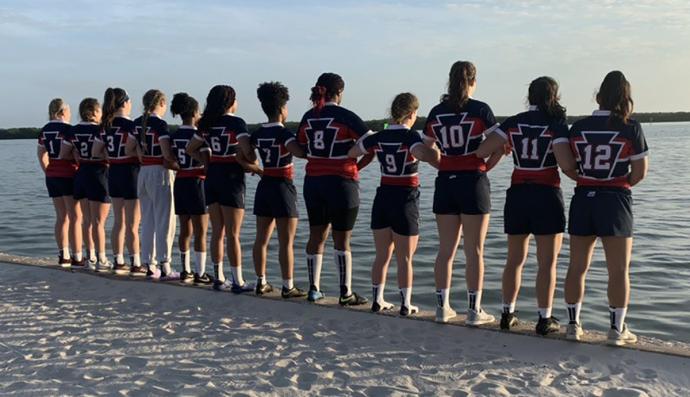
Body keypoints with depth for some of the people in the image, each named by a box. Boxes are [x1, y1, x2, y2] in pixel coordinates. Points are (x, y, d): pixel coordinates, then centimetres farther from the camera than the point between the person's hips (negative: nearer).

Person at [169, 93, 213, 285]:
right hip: (197, 182, -6)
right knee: (201, 232, 1)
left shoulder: (174, 135, 5)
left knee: (185, 230, 13)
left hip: (179, 183, 6)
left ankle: (186, 271, 20)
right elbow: (208, 161, -21)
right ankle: (200, 273, 3)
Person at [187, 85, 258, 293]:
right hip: (231, 177, -6)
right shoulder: (236, 123, -11)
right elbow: (247, 152, -22)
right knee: (233, 234, -1)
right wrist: (254, 163, -4)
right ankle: (238, 282, 4)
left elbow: (190, 149, 17)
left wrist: (209, 161, 15)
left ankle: (219, 278, 17)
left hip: (212, 176, 6)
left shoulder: (207, 124, 8)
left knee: (217, 232, 11)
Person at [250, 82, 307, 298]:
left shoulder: (258, 133, 5)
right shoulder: (283, 133, -15)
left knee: (261, 239, 11)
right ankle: (288, 287, 1)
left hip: (264, 186, 7)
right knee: (286, 242, -2)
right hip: (283, 187, -7)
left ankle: (261, 283, 19)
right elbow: (299, 152, -31)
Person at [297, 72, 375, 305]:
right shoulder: (345, 116, -10)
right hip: (341, 183, -4)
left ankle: (314, 289, 18)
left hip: (313, 182, 5)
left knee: (316, 236, 14)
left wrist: (320, 160, 12)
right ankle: (346, 293, 10)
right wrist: (358, 166, 0)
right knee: (342, 241, 4)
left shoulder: (308, 117, 6)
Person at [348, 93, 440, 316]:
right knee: (405, 258, 6)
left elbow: (351, 152, 14)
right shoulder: (411, 137, -14)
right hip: (405, 200, -4)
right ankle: (406, 305, 12)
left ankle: (378, 301, 19)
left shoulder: (378, 137, 1)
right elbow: (431, 157, -34)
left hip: (382, 199, 5)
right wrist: (433, 146, -13)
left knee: (382, 255, 14)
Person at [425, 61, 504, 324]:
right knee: (474, 251, 3)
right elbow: (500, 146, -11)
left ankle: (443, 307, 15)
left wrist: (444, 164, 13)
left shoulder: (436, 112, 5)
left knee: (446, 249, 10)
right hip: (473, 182, -4)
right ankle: (474, 311, 8)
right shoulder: (479, 109, -6)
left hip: (445, 182, 4)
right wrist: (486, 166, 2)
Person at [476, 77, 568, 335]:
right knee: (547, 262, 4)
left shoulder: (513, 123, 3)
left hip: (517, 195, 3)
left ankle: (507, 314, 18)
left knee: (515, 259, 14)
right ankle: (544, 319, 6)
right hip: (547, 196, -3)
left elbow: (482, 151, -5)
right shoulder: (558, 124, -5)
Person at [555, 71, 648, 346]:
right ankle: (617, 329, 9)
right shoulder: (631, 128, -6)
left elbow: (565, 163, -6)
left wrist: (582, 177, 10)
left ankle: (573, 324, 16)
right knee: (619, 270, 5)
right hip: (615, 201, -3)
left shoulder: (578, 127, 1)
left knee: (577, 266, 11)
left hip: (582, 199, 3)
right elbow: (640, 173, -4)